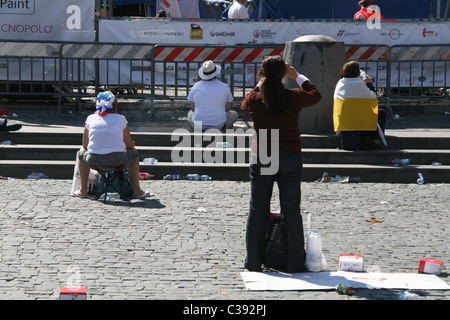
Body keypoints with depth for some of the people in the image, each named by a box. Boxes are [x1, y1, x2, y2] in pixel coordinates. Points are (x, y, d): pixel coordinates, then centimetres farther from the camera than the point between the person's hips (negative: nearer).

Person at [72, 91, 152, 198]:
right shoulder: (121, 119, 4)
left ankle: (83, 190, 35)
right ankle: (137, 190, 31)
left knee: (82, 152, 34)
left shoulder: (90, 118, 7)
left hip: (94, 161, 1)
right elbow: (129, 145, 6)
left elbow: (85, 145, 10)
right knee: (134, 153, 30)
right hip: (118, 160, -1)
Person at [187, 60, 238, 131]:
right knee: (234, 114, 28)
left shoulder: (196, 86, -1)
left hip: (198, 125, 2)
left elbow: (193, 108, 6)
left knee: (190, 113, 37)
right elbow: (227, 108, 7)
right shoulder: (224, 87, -4)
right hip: (218, 125, -2)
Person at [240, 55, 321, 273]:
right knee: (291, 211, 5)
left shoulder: (255, 98, -5)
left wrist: (260, 83, 24)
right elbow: (315, 95, 17)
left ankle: (253, 261, 14)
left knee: (258, 210, 9)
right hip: (290, 157, -1)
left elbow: (243, 105, 21)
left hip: (261, 157, 1)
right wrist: (298, 77, 24)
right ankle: (294, 263, 8)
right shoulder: (294, 98, -5)